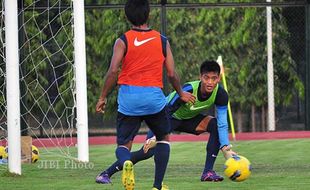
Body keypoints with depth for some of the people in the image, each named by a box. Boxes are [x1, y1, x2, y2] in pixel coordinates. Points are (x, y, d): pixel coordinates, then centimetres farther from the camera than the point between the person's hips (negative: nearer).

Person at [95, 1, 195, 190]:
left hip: (128, 98, 0)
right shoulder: (162, 40, 5)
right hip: (154, 97, 1)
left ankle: (126, 162, -28)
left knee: (123, 145, 10)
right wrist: (181, 93, 23)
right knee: (164, 138, 23)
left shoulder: (123, 41, 0)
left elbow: (113, 71, -9)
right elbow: (172, 74, 5)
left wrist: (103, 98, 1)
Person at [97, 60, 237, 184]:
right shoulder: (188, 90, -37)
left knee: (215, 125, -23)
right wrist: (156, 137, -38)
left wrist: (226, 149, -33)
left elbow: (222, 124, -21)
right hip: (170, 117, -5)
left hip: (189, 118, 5)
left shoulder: (220, 94, -25)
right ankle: (106, 174, -12)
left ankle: (208, 172, -17)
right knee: (148, 151, -20)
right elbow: (166, 111, -31)